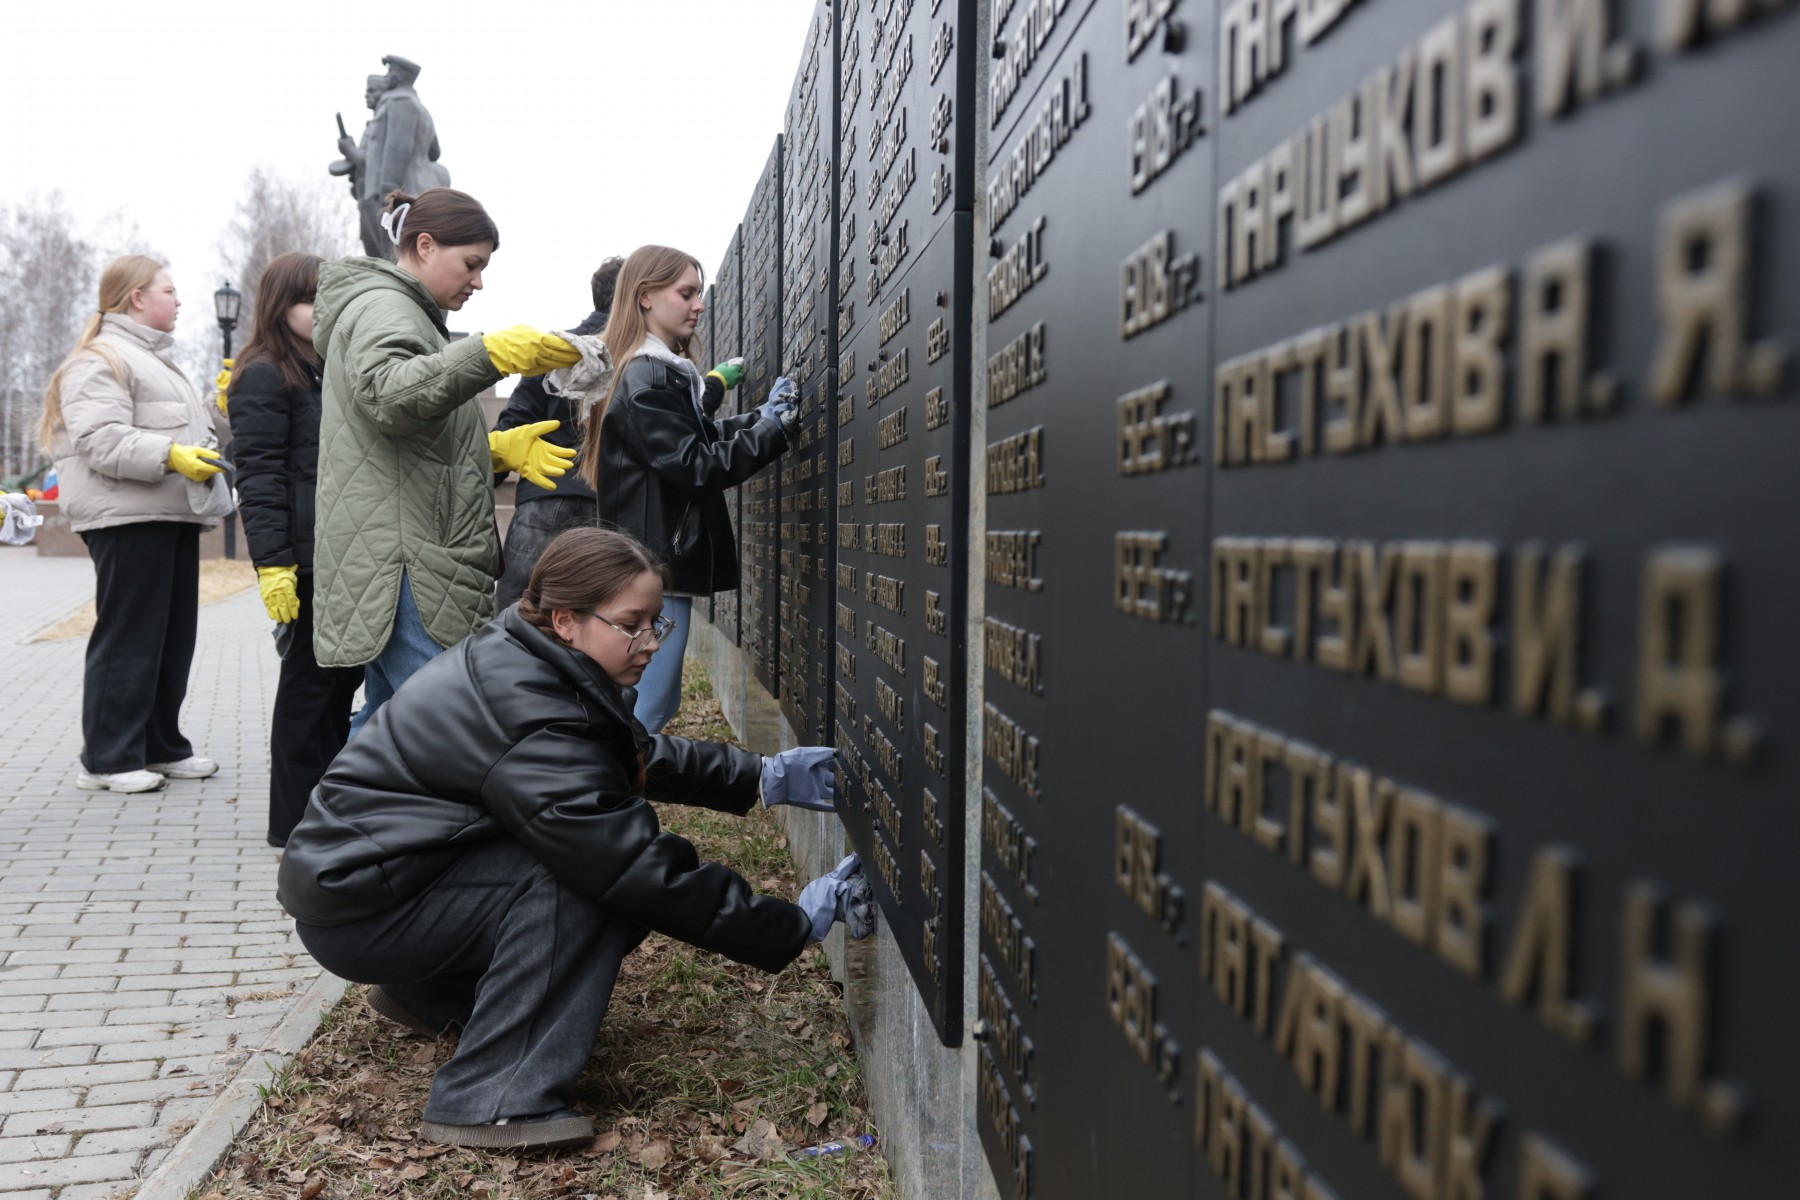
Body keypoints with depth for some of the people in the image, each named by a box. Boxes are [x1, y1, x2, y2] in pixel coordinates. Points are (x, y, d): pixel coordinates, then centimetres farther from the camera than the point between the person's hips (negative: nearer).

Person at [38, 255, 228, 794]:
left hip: (174, 516, 10)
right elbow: (102, 440, -19)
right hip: (128, 519, -10)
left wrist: (221, 406, 18)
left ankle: (162, 748, 20)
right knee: (128, 638, -7)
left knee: (174, 637, 11)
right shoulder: (100, 361, -7)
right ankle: (107, 759, 1)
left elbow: (185, 428, 33)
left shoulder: (155, 360, 25)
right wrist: (170, 456, -30)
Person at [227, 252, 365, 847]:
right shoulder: (265, 377, -5)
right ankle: (296, 819, 9)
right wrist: (272, 563, -20)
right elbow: (258, 477, -13)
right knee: (310, 682, -2)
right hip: (311, 557, -8)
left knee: (345, 675, 11)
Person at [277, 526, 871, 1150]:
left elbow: (641, 756, 10)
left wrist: (762, 777, -1)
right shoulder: (529, 725, -30)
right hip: (352, 907, -9)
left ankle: (430, 993, 20)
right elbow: (646, 874, -29)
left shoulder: (523, 664, -2)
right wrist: (796, 926, -24)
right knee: (584, 883, -25)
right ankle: (495, 1100, -16)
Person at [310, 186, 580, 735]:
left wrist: (498, 449, 12)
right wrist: (491, 354, -38)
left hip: (402, 561, 11)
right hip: (400, 563, -11)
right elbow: (386, 394, -28)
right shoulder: (381, 306, -5)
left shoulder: (407, 313, 27)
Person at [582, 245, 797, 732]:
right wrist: (771, 431, -11)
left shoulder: (663, 372, 17)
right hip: (655, 565, -10)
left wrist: (762, 416, 8)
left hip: (662, 563, 10)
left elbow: (704, 436, 22)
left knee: (660, 704, 17)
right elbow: (695, 466, -18)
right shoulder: (647, 380, -15)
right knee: (645, 712, -6)